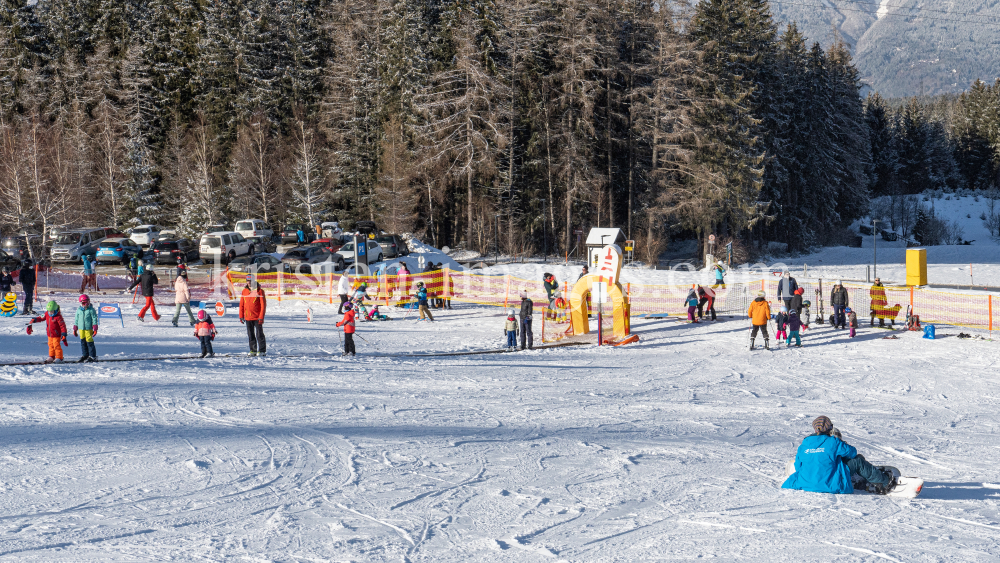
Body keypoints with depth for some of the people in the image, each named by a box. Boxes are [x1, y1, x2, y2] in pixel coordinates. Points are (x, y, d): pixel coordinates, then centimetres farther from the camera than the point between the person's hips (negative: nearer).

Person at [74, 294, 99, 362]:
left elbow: (94, 319, -4)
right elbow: (76, 319, 15)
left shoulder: (91, 310, -5)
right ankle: (85, 355, 21)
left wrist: (95, 329, -7)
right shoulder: (79, 310, 8)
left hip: (88, 328, -5)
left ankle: (93, 356, -2)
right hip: (81, 328, 5)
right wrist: (75, 329, 15)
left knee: (89, 342, -7)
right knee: (83, 342, 9)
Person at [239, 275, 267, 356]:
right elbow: (241, 305, 13)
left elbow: (263, 305, -8)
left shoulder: (259, 291, -6)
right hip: (248, 317, 5)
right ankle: (253, 350, 16)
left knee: (259, 334, -3)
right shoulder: (244, 291, 8)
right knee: (250, 335, 9)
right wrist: (241, 316, 7)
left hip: (257, 318, -5)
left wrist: (261, 317, -14)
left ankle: (262, 350, 1)